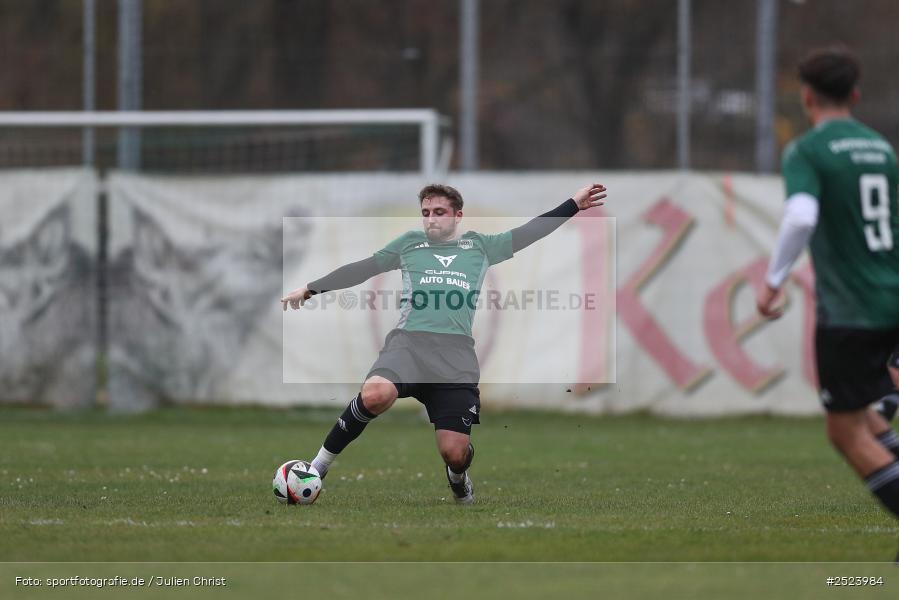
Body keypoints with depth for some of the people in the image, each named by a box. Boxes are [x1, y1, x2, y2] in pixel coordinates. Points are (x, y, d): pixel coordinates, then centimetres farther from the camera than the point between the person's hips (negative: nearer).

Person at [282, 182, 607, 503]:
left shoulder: (479, 246, 21)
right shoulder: (409, 243, 20)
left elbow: (530, 232, 23)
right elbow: (361, 269, 25)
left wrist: (574, 204, 20)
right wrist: (311, 289, 26)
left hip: (456, 352, 1)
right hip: (408, 342, -1)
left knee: (454, 452, -10)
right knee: (375, 395, -35)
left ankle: (458, 479, 31)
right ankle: (321, 461, -15)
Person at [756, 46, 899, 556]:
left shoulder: (807, 151, -8)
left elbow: (801, 217, -24)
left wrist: (774, 280, -14)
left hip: (847, 312, -7)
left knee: (847, 431, 2)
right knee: (858, 412, 24)